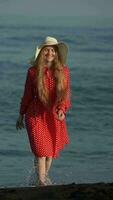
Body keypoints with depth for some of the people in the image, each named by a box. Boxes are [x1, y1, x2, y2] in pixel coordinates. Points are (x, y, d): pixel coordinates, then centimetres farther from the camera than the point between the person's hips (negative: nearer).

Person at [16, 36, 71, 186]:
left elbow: (66, 94, -1)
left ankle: (45, 176, 36)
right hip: (36, 115, -3)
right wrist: (21, 115, 11)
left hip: (55, 116, 3)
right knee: (41, 149, -9)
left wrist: (62, 109, -20)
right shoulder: (33, 71, -6)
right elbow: (27, 95, 4)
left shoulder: (64, 71, -2)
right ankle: (41, 181, -2)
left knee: (52, 150, 14)